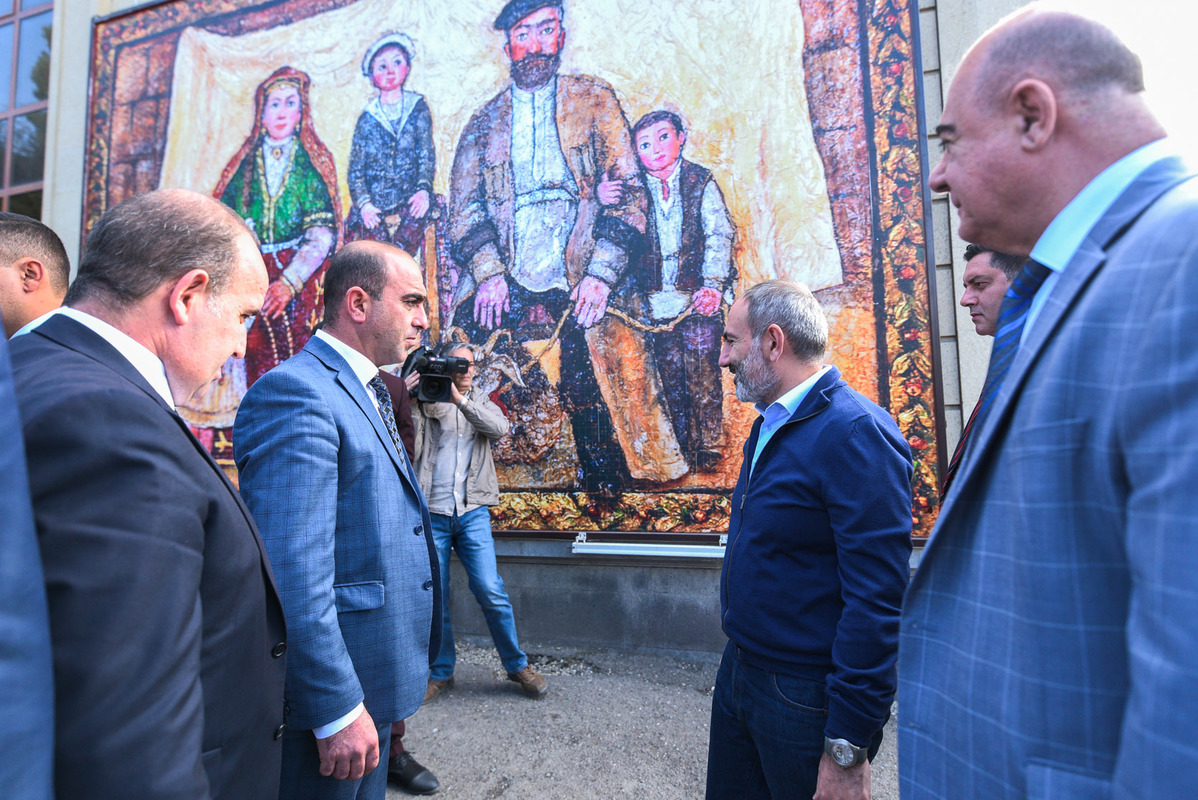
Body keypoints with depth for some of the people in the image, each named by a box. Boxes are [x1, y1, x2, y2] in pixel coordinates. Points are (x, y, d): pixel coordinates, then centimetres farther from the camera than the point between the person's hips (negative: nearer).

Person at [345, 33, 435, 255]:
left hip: (409, 202, 0)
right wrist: (363, 203, -9)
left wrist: (423, 189, -12)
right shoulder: (367, 119, 9)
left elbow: (426, 155, 5)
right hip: (373, 208, 1)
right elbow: (355, 169, 7)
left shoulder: (418, 109, 10)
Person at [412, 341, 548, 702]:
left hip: (472, 513, 1)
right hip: (432, 513, 0)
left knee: (491, 592, -3)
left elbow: (500, 428, -9)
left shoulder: (480, 400, 12)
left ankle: (518, 665, 14)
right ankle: (441, 672, 25)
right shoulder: (425, 402, 4)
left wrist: (461, 400, -19)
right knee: (435, 598, 7)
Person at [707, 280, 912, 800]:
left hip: (806, 698, -8)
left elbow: (876, 601, -24)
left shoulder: (856, 433, -22)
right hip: (739, 673, 8)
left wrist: (848, 751, -21)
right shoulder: (769, 425, 7)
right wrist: (741, 661, 17)